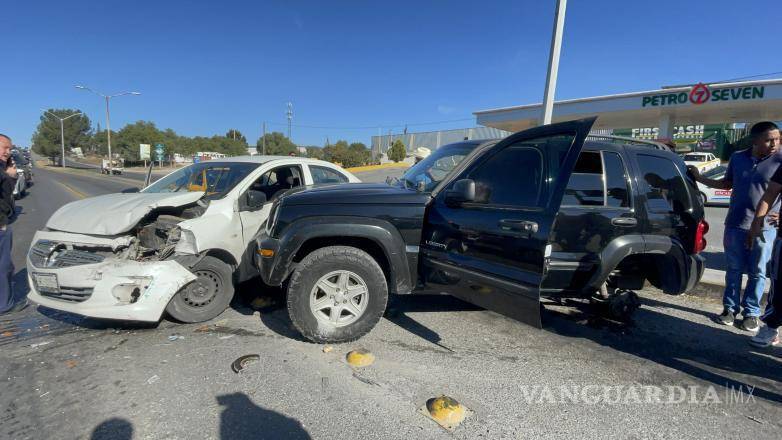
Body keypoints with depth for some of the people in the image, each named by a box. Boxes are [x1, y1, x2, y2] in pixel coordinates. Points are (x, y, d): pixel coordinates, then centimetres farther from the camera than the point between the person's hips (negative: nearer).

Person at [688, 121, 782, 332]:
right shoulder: (737, 158, 3)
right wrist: (699, 178, 13)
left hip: (764, 228, -2)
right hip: (735, 225, 3)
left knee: (757, 273, 7)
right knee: (734, 270, 11)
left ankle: (751, 312, 20)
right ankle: (730, 308, 22)